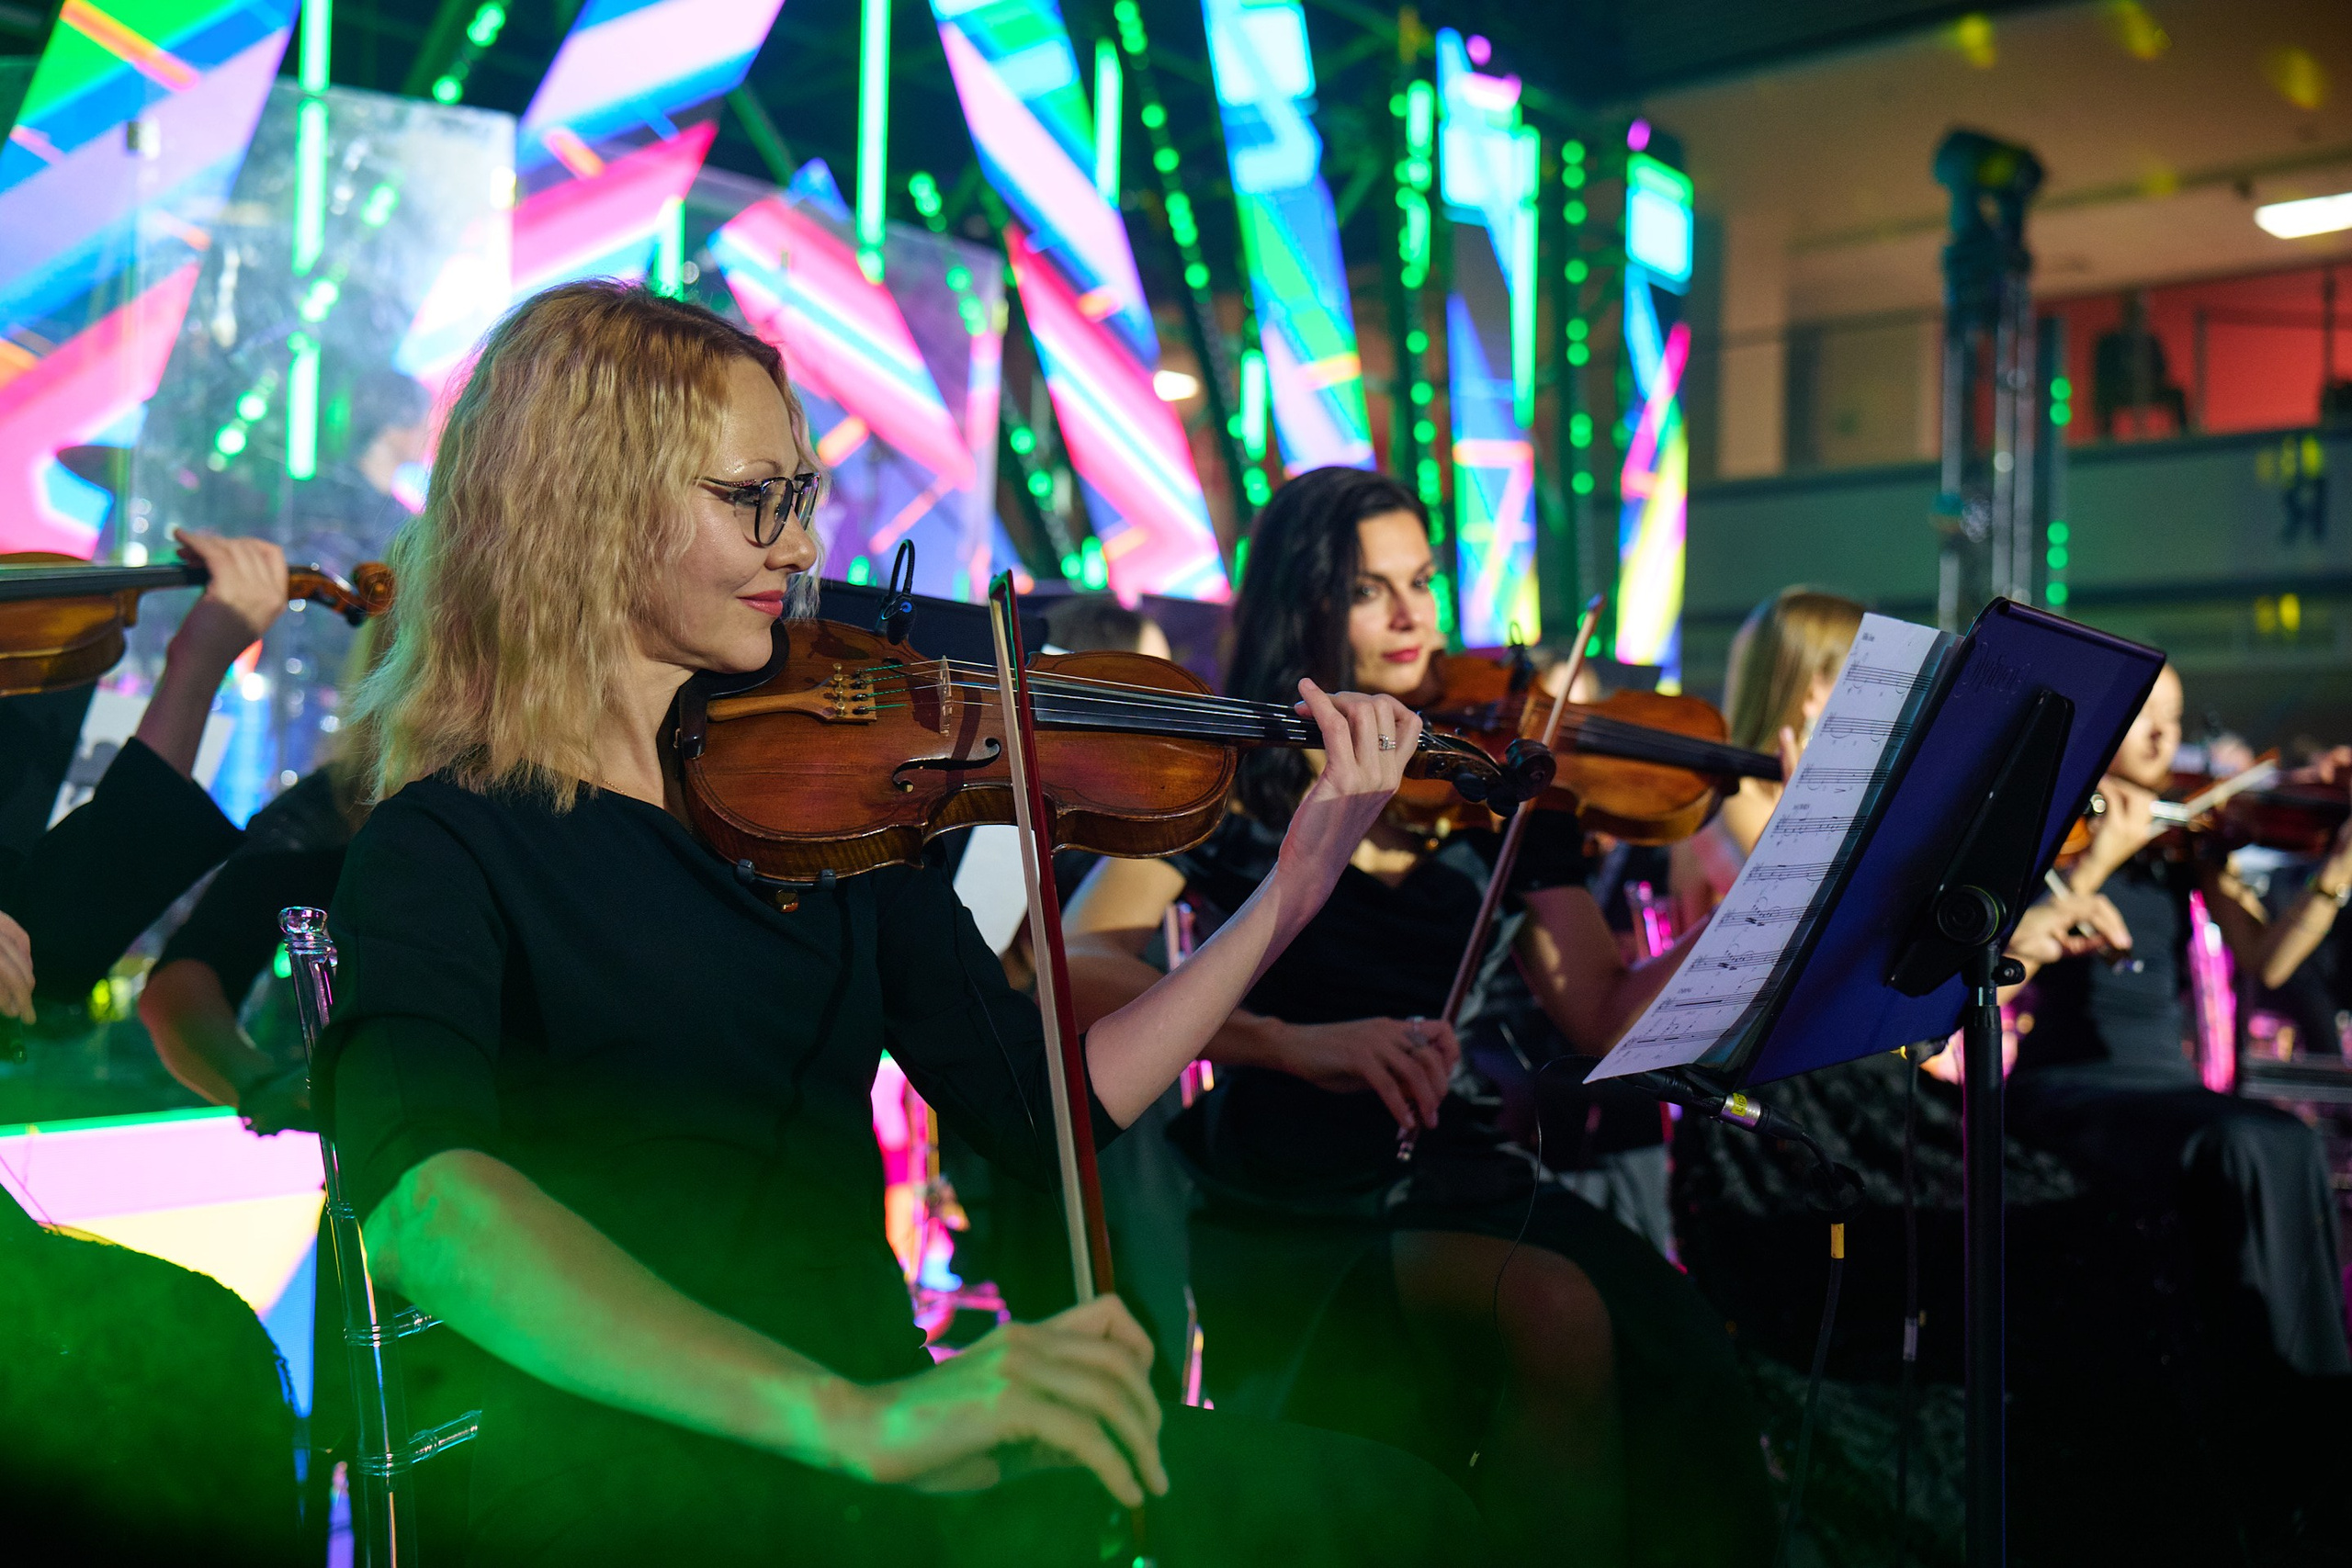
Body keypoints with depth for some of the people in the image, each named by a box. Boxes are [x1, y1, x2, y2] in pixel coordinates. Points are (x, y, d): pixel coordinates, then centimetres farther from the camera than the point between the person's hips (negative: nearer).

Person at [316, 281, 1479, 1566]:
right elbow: (422, 1208, -26)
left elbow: (1044, 1111, 11)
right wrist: (847, 1418, -39)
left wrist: (1293, 892, 1)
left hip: (884, 1441, 6)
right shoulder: (442, 851, -6)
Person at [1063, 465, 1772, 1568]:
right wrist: (1294, 1041, -28)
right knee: (1557, 1310, -30)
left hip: (1451, 1179, 3)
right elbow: (1075, 967, -14)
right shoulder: (1235, 777, 1)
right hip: (1287, 1209, -3)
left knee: (1674, 1344, -24)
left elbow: (1602, 1014, 1)